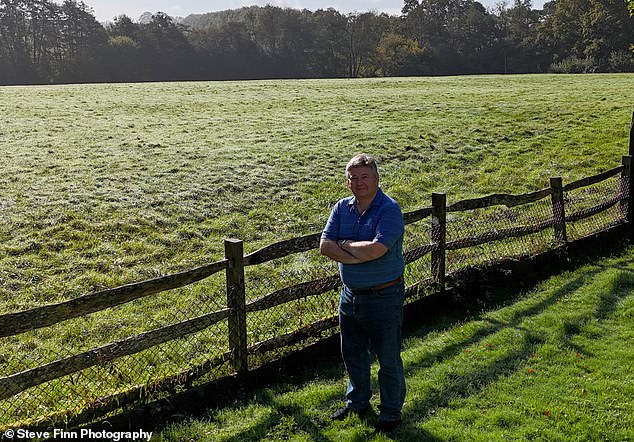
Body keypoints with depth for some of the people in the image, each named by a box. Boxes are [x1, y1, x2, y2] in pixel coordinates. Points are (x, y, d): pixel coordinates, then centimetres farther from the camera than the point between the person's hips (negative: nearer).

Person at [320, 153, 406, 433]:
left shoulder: (389, 210, -17)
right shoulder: (342, 208, 3)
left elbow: (376, 249, -30)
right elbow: (325, 245, -7)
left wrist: (344, 244, -14)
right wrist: (359, 256, -20)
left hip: (384, 297, -6)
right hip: (350, 294, 6)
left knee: (388, 358, 8)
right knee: (353, 354, 21)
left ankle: (391, 412, 27)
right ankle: (357, 403, 42)